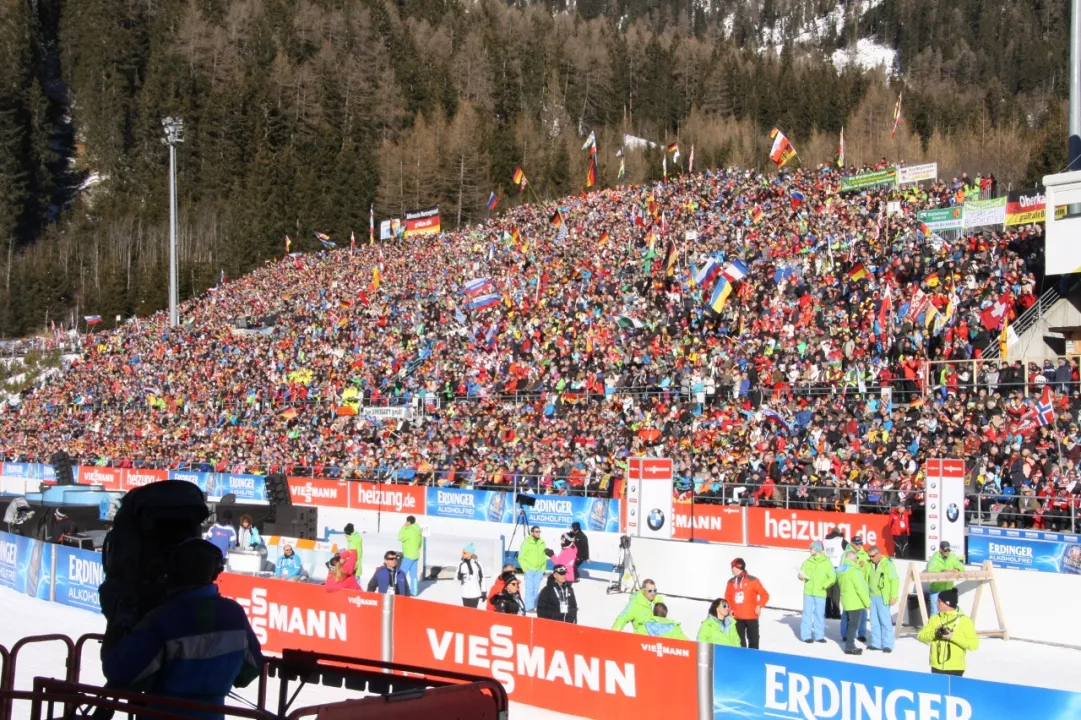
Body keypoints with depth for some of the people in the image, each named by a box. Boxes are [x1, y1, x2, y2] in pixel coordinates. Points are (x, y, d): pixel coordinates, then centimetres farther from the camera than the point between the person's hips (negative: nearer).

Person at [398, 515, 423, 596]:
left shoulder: (409, 531, -18)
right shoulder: (418, 530, 10)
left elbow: (400, 538, -9)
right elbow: (420, 543, 17)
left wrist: (403, 528, -1)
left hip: (408, 556, -9)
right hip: (415, 555, 9)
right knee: (414, 574, 8)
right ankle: (414, 591, 9)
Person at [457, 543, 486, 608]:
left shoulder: (477, 564, -4)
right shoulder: (461, 565, 4)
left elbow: (482, 578, 1)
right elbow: (457, 578, 9)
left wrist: (483, 592, 2)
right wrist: (460, 577, -15)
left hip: (475, 593, -3)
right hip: (465, 594, 3)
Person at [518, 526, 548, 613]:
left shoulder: (542, 543, 9)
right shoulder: (526, 542, -5)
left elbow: (544, 557, 14)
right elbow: (521, 557, -4)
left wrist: (542, 570, 9)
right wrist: (525, 569, -8)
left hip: (539, 570, 4)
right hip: (529, 570, -4)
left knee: (536, 589, 6)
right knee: (529, 589, -7)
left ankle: (535, 606, 11)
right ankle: (529, 607, -5)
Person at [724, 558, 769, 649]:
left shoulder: (752, 580, -11)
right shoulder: (731, 582, 2)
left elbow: (765, 595, -4)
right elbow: (728, 597, 14)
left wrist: (759, 606, -16)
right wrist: (730, 609, 1)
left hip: (751, 616, -4)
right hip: (737, 617, 4)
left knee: (753, 640, 4)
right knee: (740, 640, 10)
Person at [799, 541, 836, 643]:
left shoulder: (826, 562, -2)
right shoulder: (808, 561, 8)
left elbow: (832, 578, -3)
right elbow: (801, 573, 11)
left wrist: (823, 586, -10)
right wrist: (801, 576, -11)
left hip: (820, 593, -2)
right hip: (808, 592, 2)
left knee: (820, 614, 3)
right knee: (807, 613, 1)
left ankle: (819, 635, 11)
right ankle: (806, 635, 4)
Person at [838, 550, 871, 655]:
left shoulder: (842, 570, 9)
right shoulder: (854, 571, -19)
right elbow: (860, 588, -20)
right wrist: (867, 602, -12)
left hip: (846, 601, 9)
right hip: (854, 602, -9)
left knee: (850, 623, 17)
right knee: (853, 624, -4)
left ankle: (850, 645, 23)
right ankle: (850, 647, -2)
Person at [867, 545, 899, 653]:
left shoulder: (887, 564, -9)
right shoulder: (871, 564, 11)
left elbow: (894, 580, -11)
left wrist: (893, 596, -16)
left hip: (883, 598, -7)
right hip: (872, 597, 7)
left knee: (885, 621, -5)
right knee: (874, 622, 9)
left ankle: (887, 645, -2)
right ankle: (876, 643, 16)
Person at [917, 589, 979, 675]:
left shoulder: (964, 621, -5)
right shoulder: (935, 619, 8)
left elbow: (974, 644, -11)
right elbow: (921, 636, 5)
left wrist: (953, 636, -22)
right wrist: (934, 633, -15)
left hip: (955, 668, -4)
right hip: (936, 667, 4)